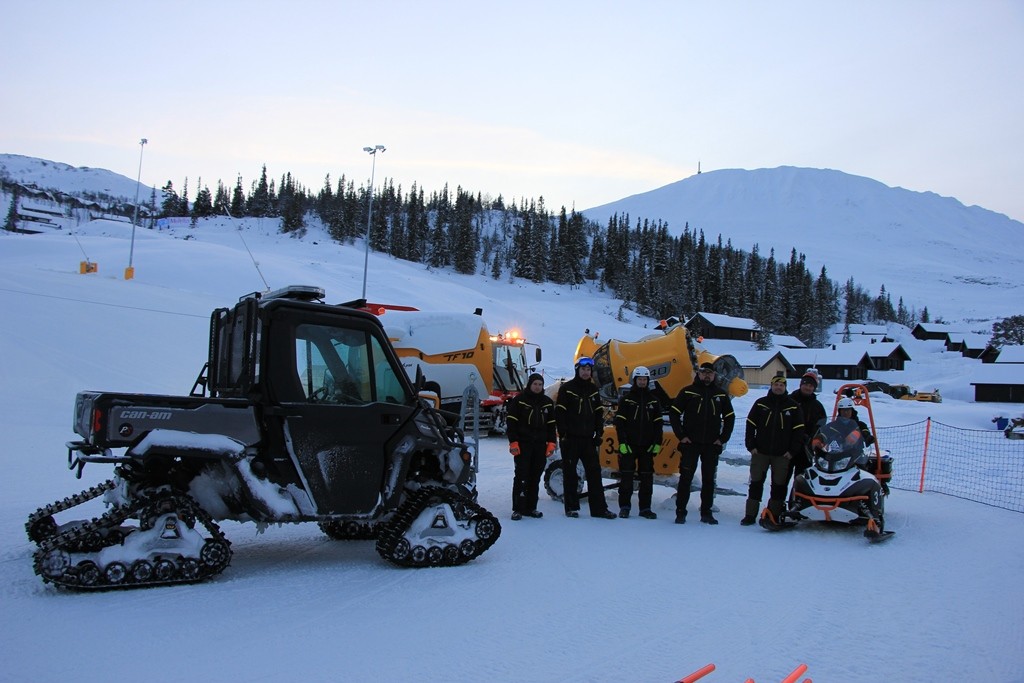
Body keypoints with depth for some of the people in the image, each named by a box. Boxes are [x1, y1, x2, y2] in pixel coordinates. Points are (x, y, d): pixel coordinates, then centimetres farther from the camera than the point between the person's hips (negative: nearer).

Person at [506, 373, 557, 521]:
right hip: (523, 445, -4)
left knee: (535, 477, 6)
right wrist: (513, 442, -11)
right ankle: (518, 509, -5)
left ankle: (530, 507, 13)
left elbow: (551, 424, 16)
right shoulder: (519, 400, 0)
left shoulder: (547, 403, 13)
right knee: (522, 476, -8)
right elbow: (511, 422, -4)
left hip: (540, 446, 4)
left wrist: (551, 443, 7)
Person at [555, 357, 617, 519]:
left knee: (594, 472, 2)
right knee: (570, 474, 3)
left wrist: (599, 433, 6)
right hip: (570, 439, -5)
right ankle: (571, 507, 10)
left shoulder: (593, 390, 12)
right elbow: (559, 413, -8)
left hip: (588, 439, 5)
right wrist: (563, 435, -13)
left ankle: (599, 508, 5)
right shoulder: (566, 389, -4)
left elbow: (599, 413, 15)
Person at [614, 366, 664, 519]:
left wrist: (657, 443, 1)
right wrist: (622, 442, -11)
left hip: (647, 446, 3)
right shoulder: (626, 399, 2)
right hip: (628, 445, -2)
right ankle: (624, 506, 6)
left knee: (647, 477, 4)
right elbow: (619, 422, -2)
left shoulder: (654, 400, 10)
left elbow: (658, 423, 10)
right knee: (626, 476, -2)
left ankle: (645, 507, 10)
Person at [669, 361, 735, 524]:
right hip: (690, 443, -3)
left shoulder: (721, 395, 8)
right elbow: (673, 413, 1)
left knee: (709, 479, 6)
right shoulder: (687, 392, 0)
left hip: (712, 445, 3)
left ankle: (706, 513, 15)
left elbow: (730, 417, 15)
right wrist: (681, 436, -5)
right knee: (686, 478, -2)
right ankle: (680, 512, 4)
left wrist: (723, 439, 5)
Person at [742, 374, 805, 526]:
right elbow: (750, 425, 5)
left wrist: (792, 450, -3)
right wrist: (751, 446, -2)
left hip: (782, 455, 0)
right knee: (756, 482, 2)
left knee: (779, 484, 3)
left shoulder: (793, 406, 4)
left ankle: (774, 515, 12)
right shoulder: (760, 403, 5)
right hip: (760, 452, 0)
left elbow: (799, 430, 4)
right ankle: (750, 514, 7)